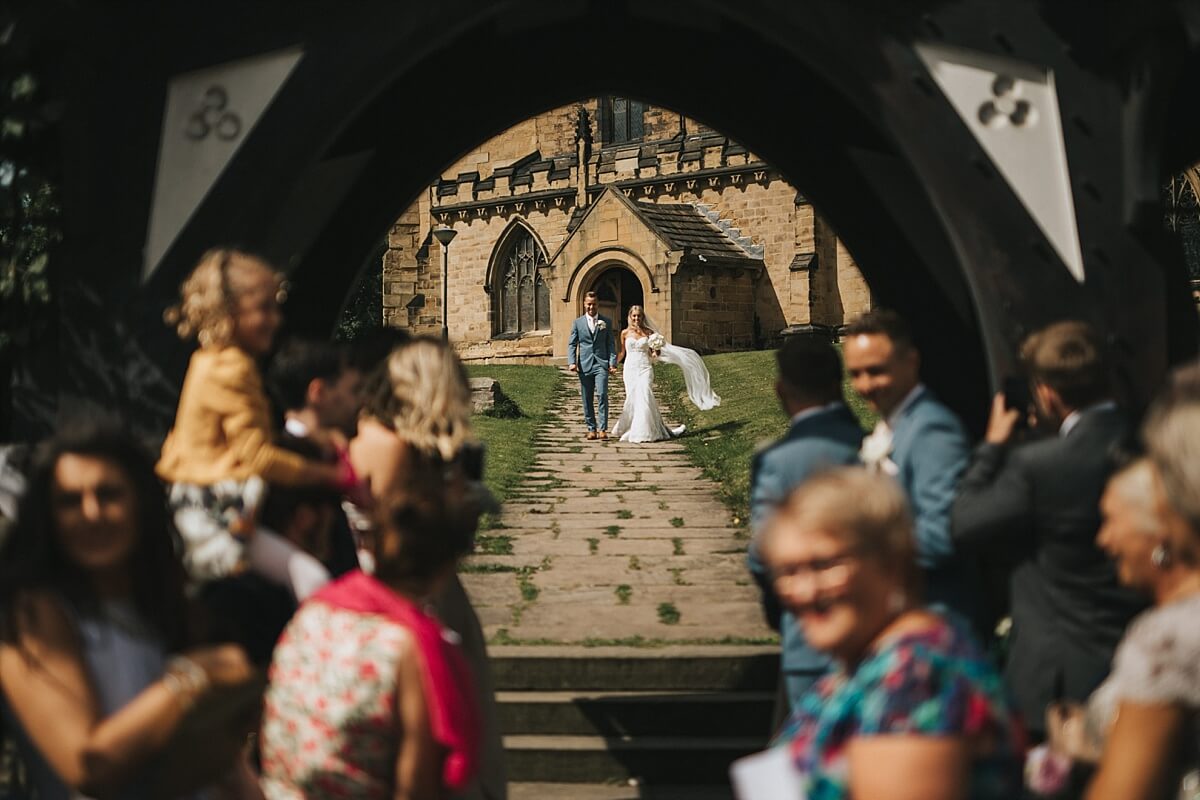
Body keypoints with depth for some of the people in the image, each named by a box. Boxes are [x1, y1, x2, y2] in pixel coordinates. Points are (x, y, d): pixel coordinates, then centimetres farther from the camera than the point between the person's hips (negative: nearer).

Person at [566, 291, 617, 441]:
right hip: (584, 365, 2)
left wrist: (613, 363, -3)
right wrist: (572, 362, -7)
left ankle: (603, 429, -12)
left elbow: (611, 344, 8)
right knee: (587, 400, 4)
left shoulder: (606, 322, 9)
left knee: (602, 395, -14)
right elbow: (572, 344, 7)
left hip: (601, 364, -1)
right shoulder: (577, 323, 9)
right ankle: (591, 429, 11)